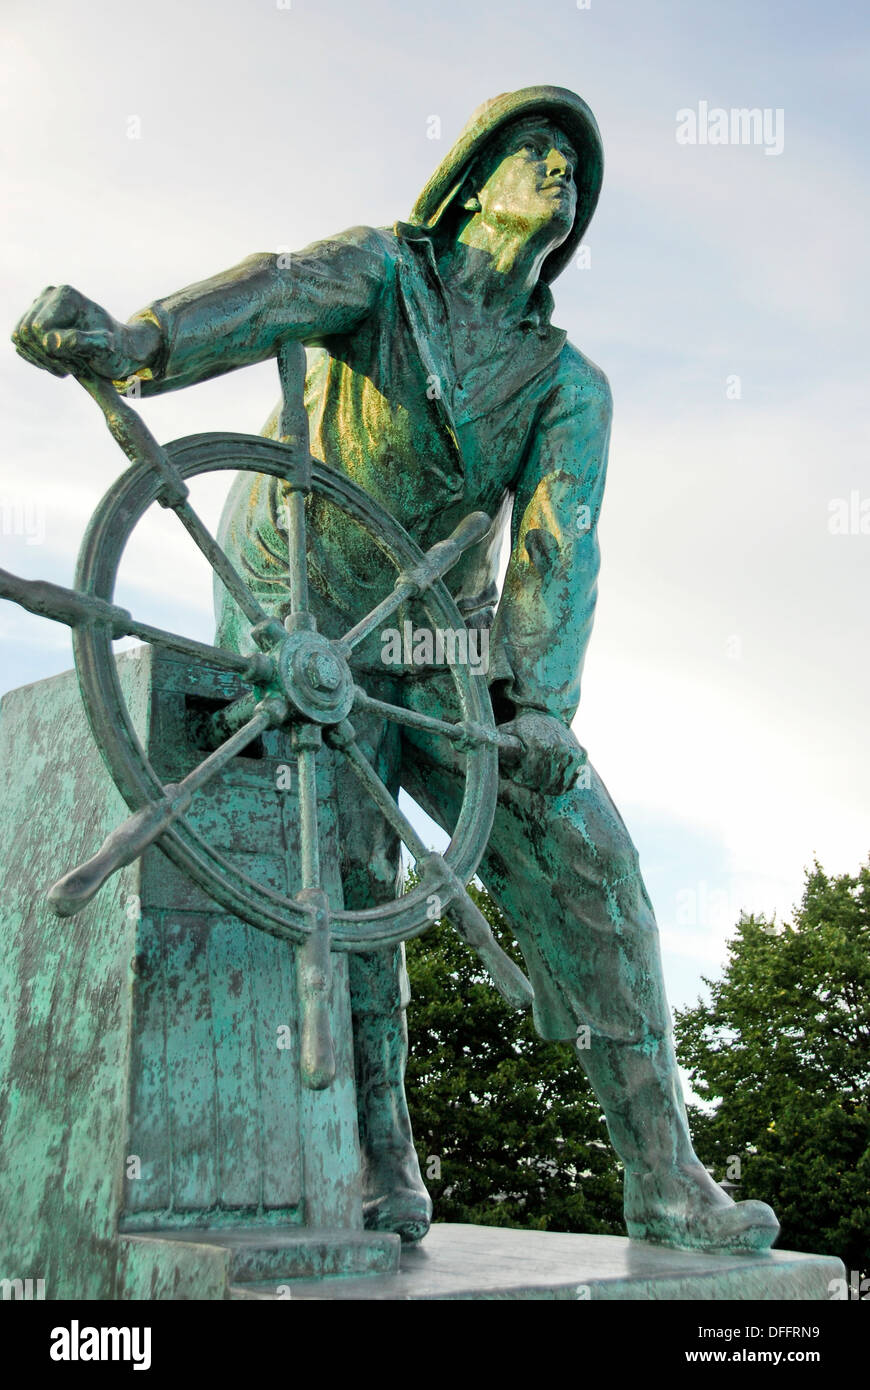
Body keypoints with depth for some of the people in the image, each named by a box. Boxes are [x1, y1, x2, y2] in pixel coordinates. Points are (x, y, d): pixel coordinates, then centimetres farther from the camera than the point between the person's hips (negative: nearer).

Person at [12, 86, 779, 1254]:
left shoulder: (570, 389, 2)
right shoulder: (385, 269, -2)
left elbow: (558, 541, -14)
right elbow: (280, 296, -25)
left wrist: (540, 699, -31)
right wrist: (140, 340, -47)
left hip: (439, 648, 3)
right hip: (299, 622, -2)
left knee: (578, 852, -10)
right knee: (339, 860, -18)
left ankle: (663, 1176, -5)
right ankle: (378, 1164, -5)